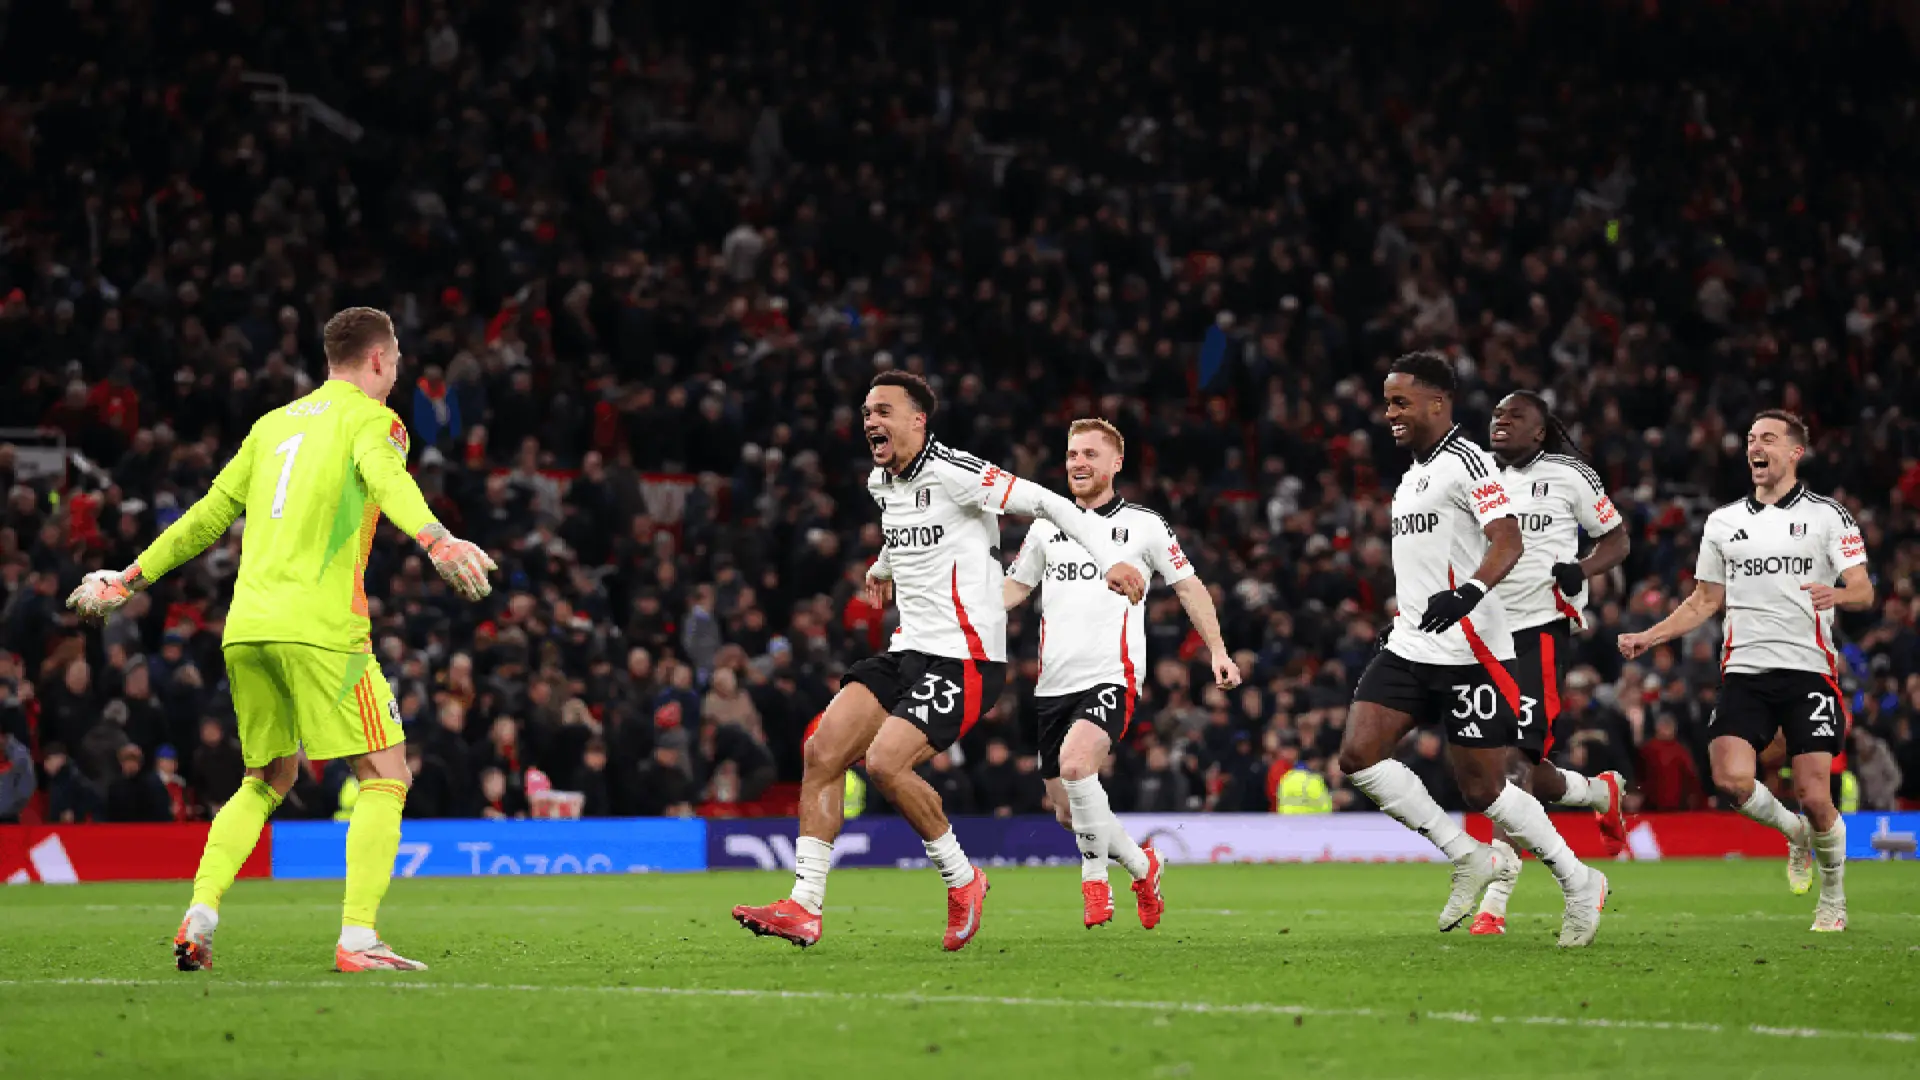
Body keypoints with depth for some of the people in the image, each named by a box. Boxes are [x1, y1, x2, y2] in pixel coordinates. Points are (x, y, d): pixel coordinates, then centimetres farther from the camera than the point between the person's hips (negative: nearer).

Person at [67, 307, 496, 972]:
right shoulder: (371, 419, 3)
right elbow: (386, 479, -20)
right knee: (385, 774, -3)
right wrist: (435, 539, -38)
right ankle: (357, 940, -15)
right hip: (320, 626, -7)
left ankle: (199, 916, 7)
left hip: (245, 628, 7)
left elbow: (210, 513, 27)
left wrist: (132, 578, 37)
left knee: (267, 779, 21)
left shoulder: (274, 424, 22)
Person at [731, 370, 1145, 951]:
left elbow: (1049, 503, -13)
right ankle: (804, 909, -6)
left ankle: (961, 877, 1)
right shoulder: (881, 482, 13)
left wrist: (1109, 559, -22)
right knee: (822, 751, -7)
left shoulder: (953, 473, -13)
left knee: (885, 762, -23)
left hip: (964, 658, -8)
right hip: (908, 649, 8)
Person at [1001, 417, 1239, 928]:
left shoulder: (1144, 524, 5)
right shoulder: (1046, 526, 15)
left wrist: (1217, 651, 2)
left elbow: (1189, 585, 11)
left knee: (1075, 762, -31)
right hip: (1053, 687, 5)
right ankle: (1143, 866, 30)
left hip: (1111, 679, -5)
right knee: (1067, 811, 4)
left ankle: (1094, 879, -15)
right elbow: (1016, 586, 23)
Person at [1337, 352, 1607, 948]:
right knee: (1358, 754, -9)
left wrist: (1467, 592, -40)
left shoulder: (1467, 462, -10)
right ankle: (1470, 859, 3)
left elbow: (1507, 541, -24)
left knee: (1482, 791, -5)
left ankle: (1580, 882, 16)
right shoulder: (1416, 472, 19)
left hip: (1467, 652, -9)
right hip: (1410, 648, 9)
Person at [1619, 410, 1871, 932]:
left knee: (1815, 797, -10)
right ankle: (1795, 833, 13)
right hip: (1744, 670, 3)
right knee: (1730, 779, -18)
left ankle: (1833, 901, 15)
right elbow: (1705, 601, 22)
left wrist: (1838, 594, -25)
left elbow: (1864, 592, -2)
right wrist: (1648, 637, 10)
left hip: (1809, 669, -3)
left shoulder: (1827, 515, 4)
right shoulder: (1723, 522, 15)